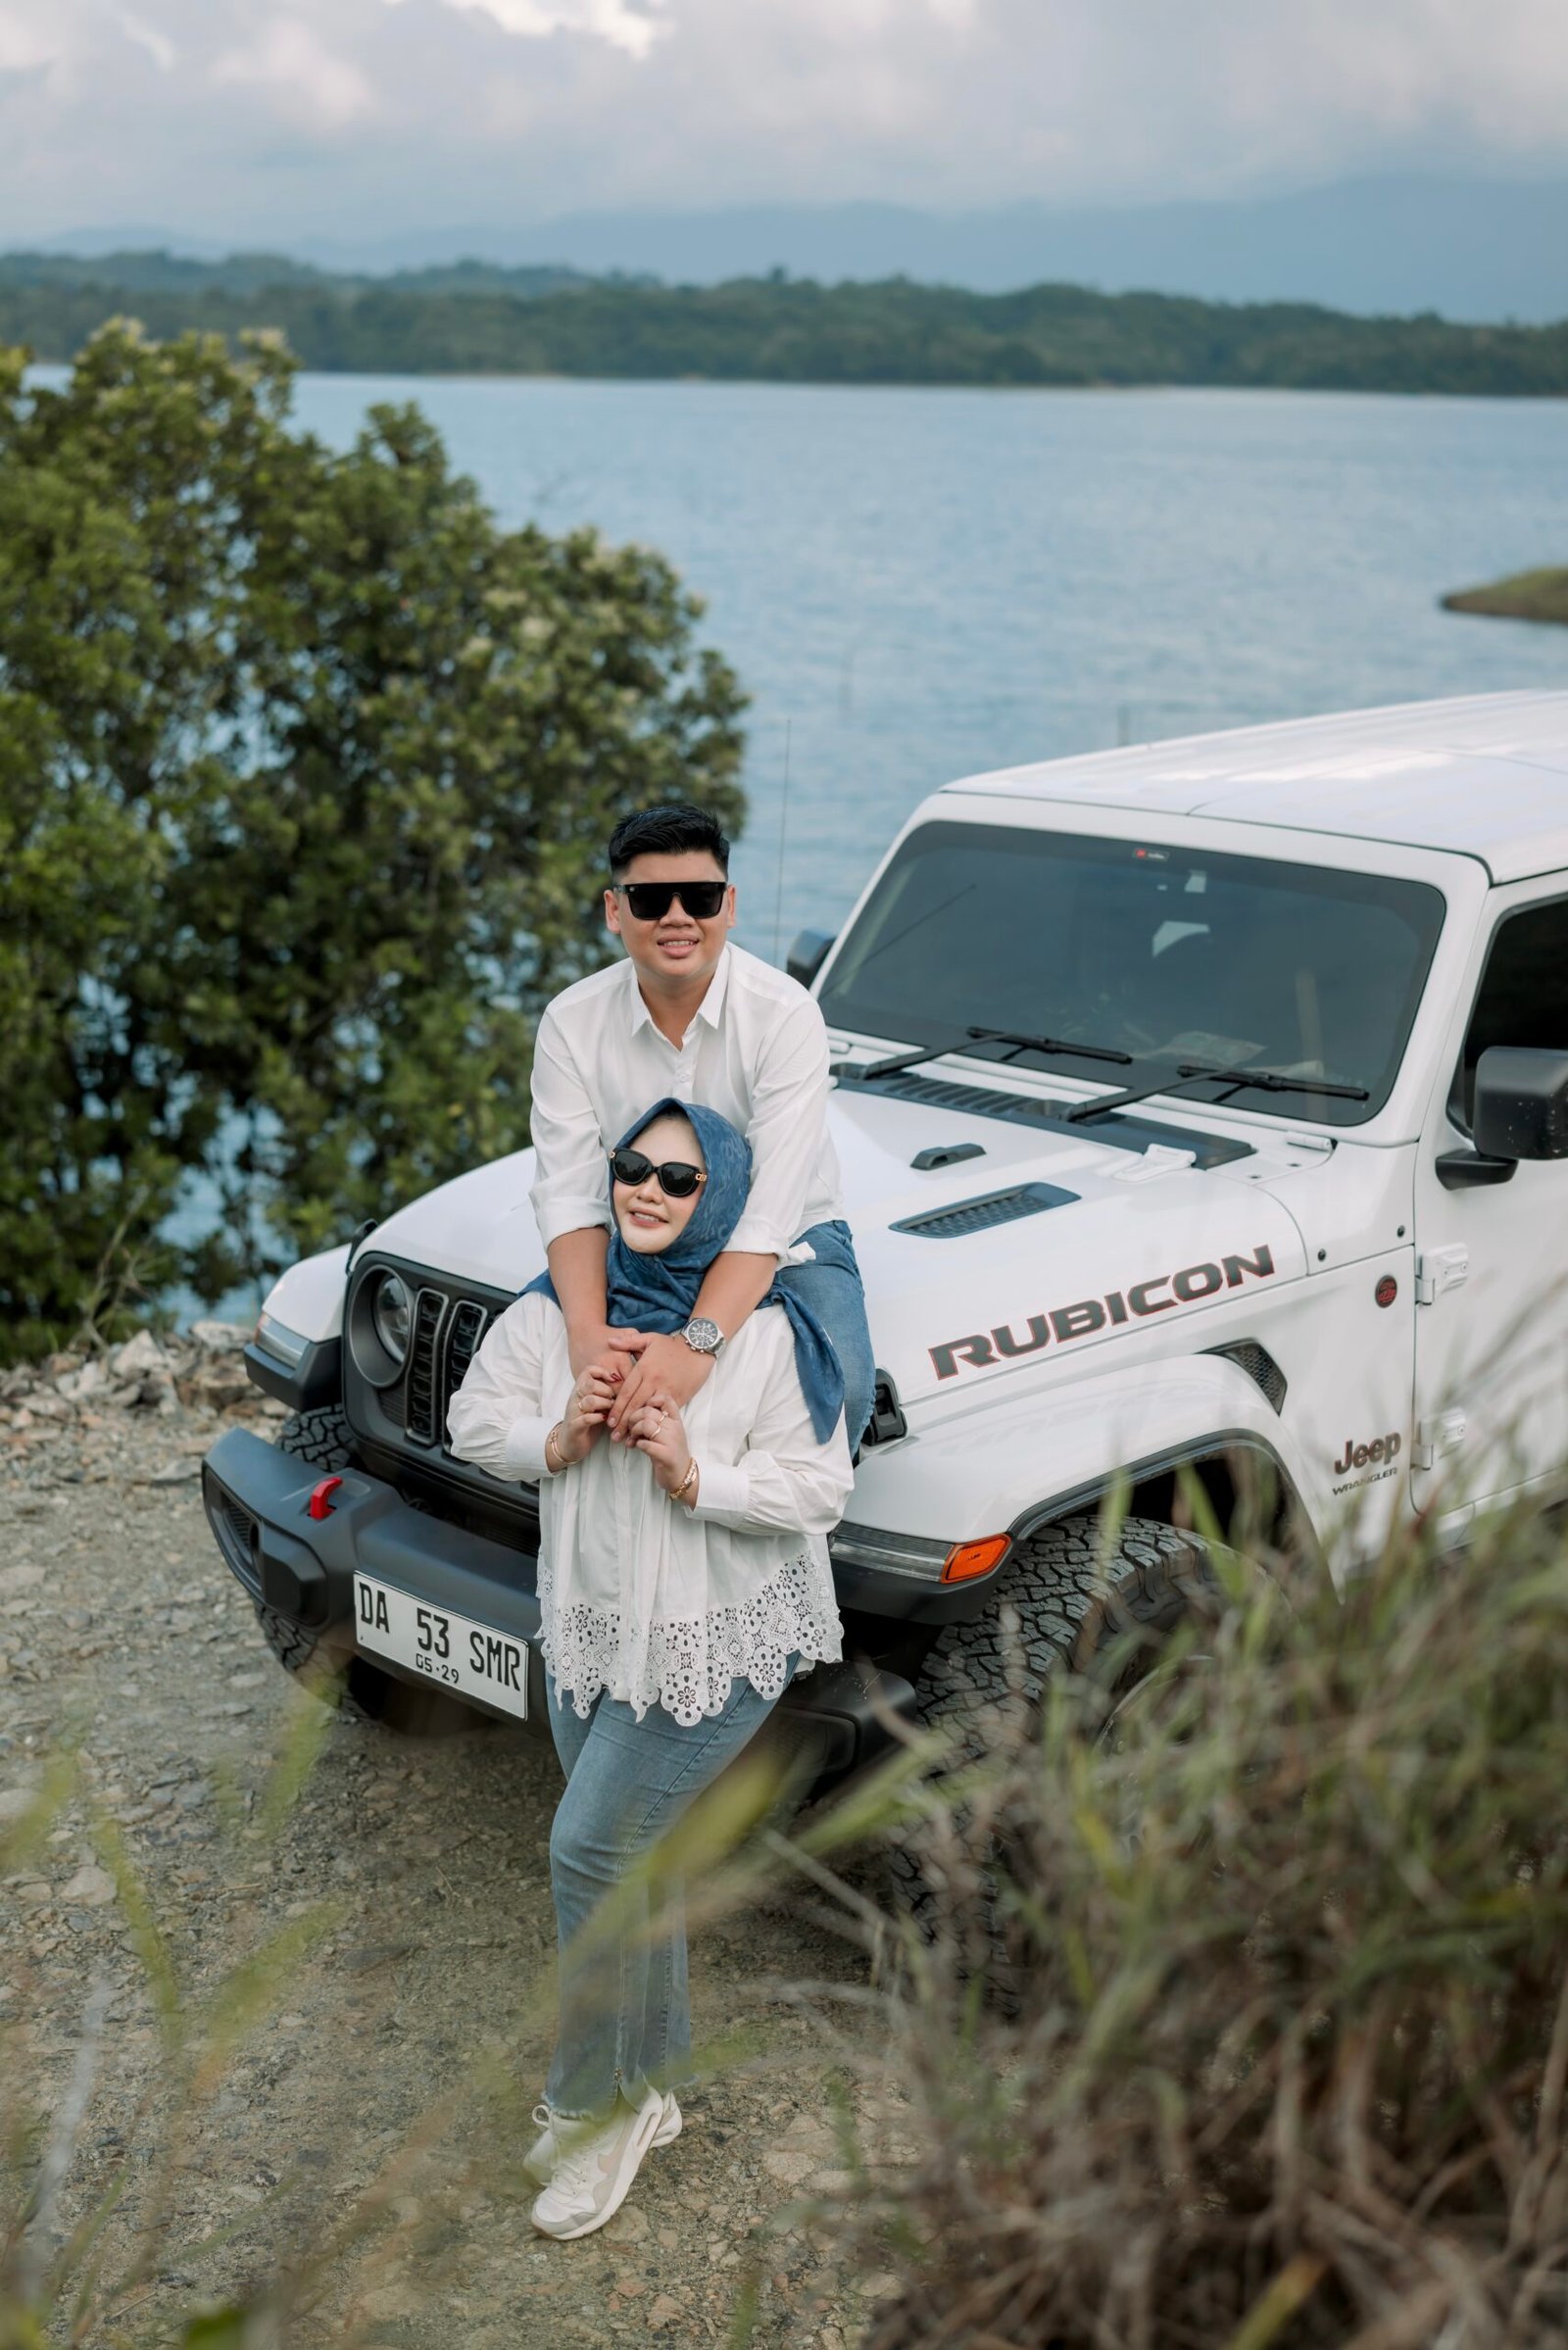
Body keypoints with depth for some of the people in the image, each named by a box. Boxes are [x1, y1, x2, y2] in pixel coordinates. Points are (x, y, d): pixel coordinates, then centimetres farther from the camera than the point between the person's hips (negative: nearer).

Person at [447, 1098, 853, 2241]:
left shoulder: (767, 1331, -17)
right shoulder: (559, 1307, -3)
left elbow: (815, 1491, -16)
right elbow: (476, 1418, 5)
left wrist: (693, 1476, -29)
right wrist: (557, 1437, -15)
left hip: (717, 1638, -5)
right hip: (589, 1623, 6)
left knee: (593, 1849, -8)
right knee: (634, 1854, 16)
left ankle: (593, 2108, 11)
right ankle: (651, 2085, 34)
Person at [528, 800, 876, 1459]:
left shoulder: (785, 1015, -22)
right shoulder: (571, 1023, -12)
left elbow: (772, 1207, -31)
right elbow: (569, 1192, -19)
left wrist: (698, 1342, -45)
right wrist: (587, 1331, -39)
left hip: (786, 1243, -3)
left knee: (839, 1389, -30)